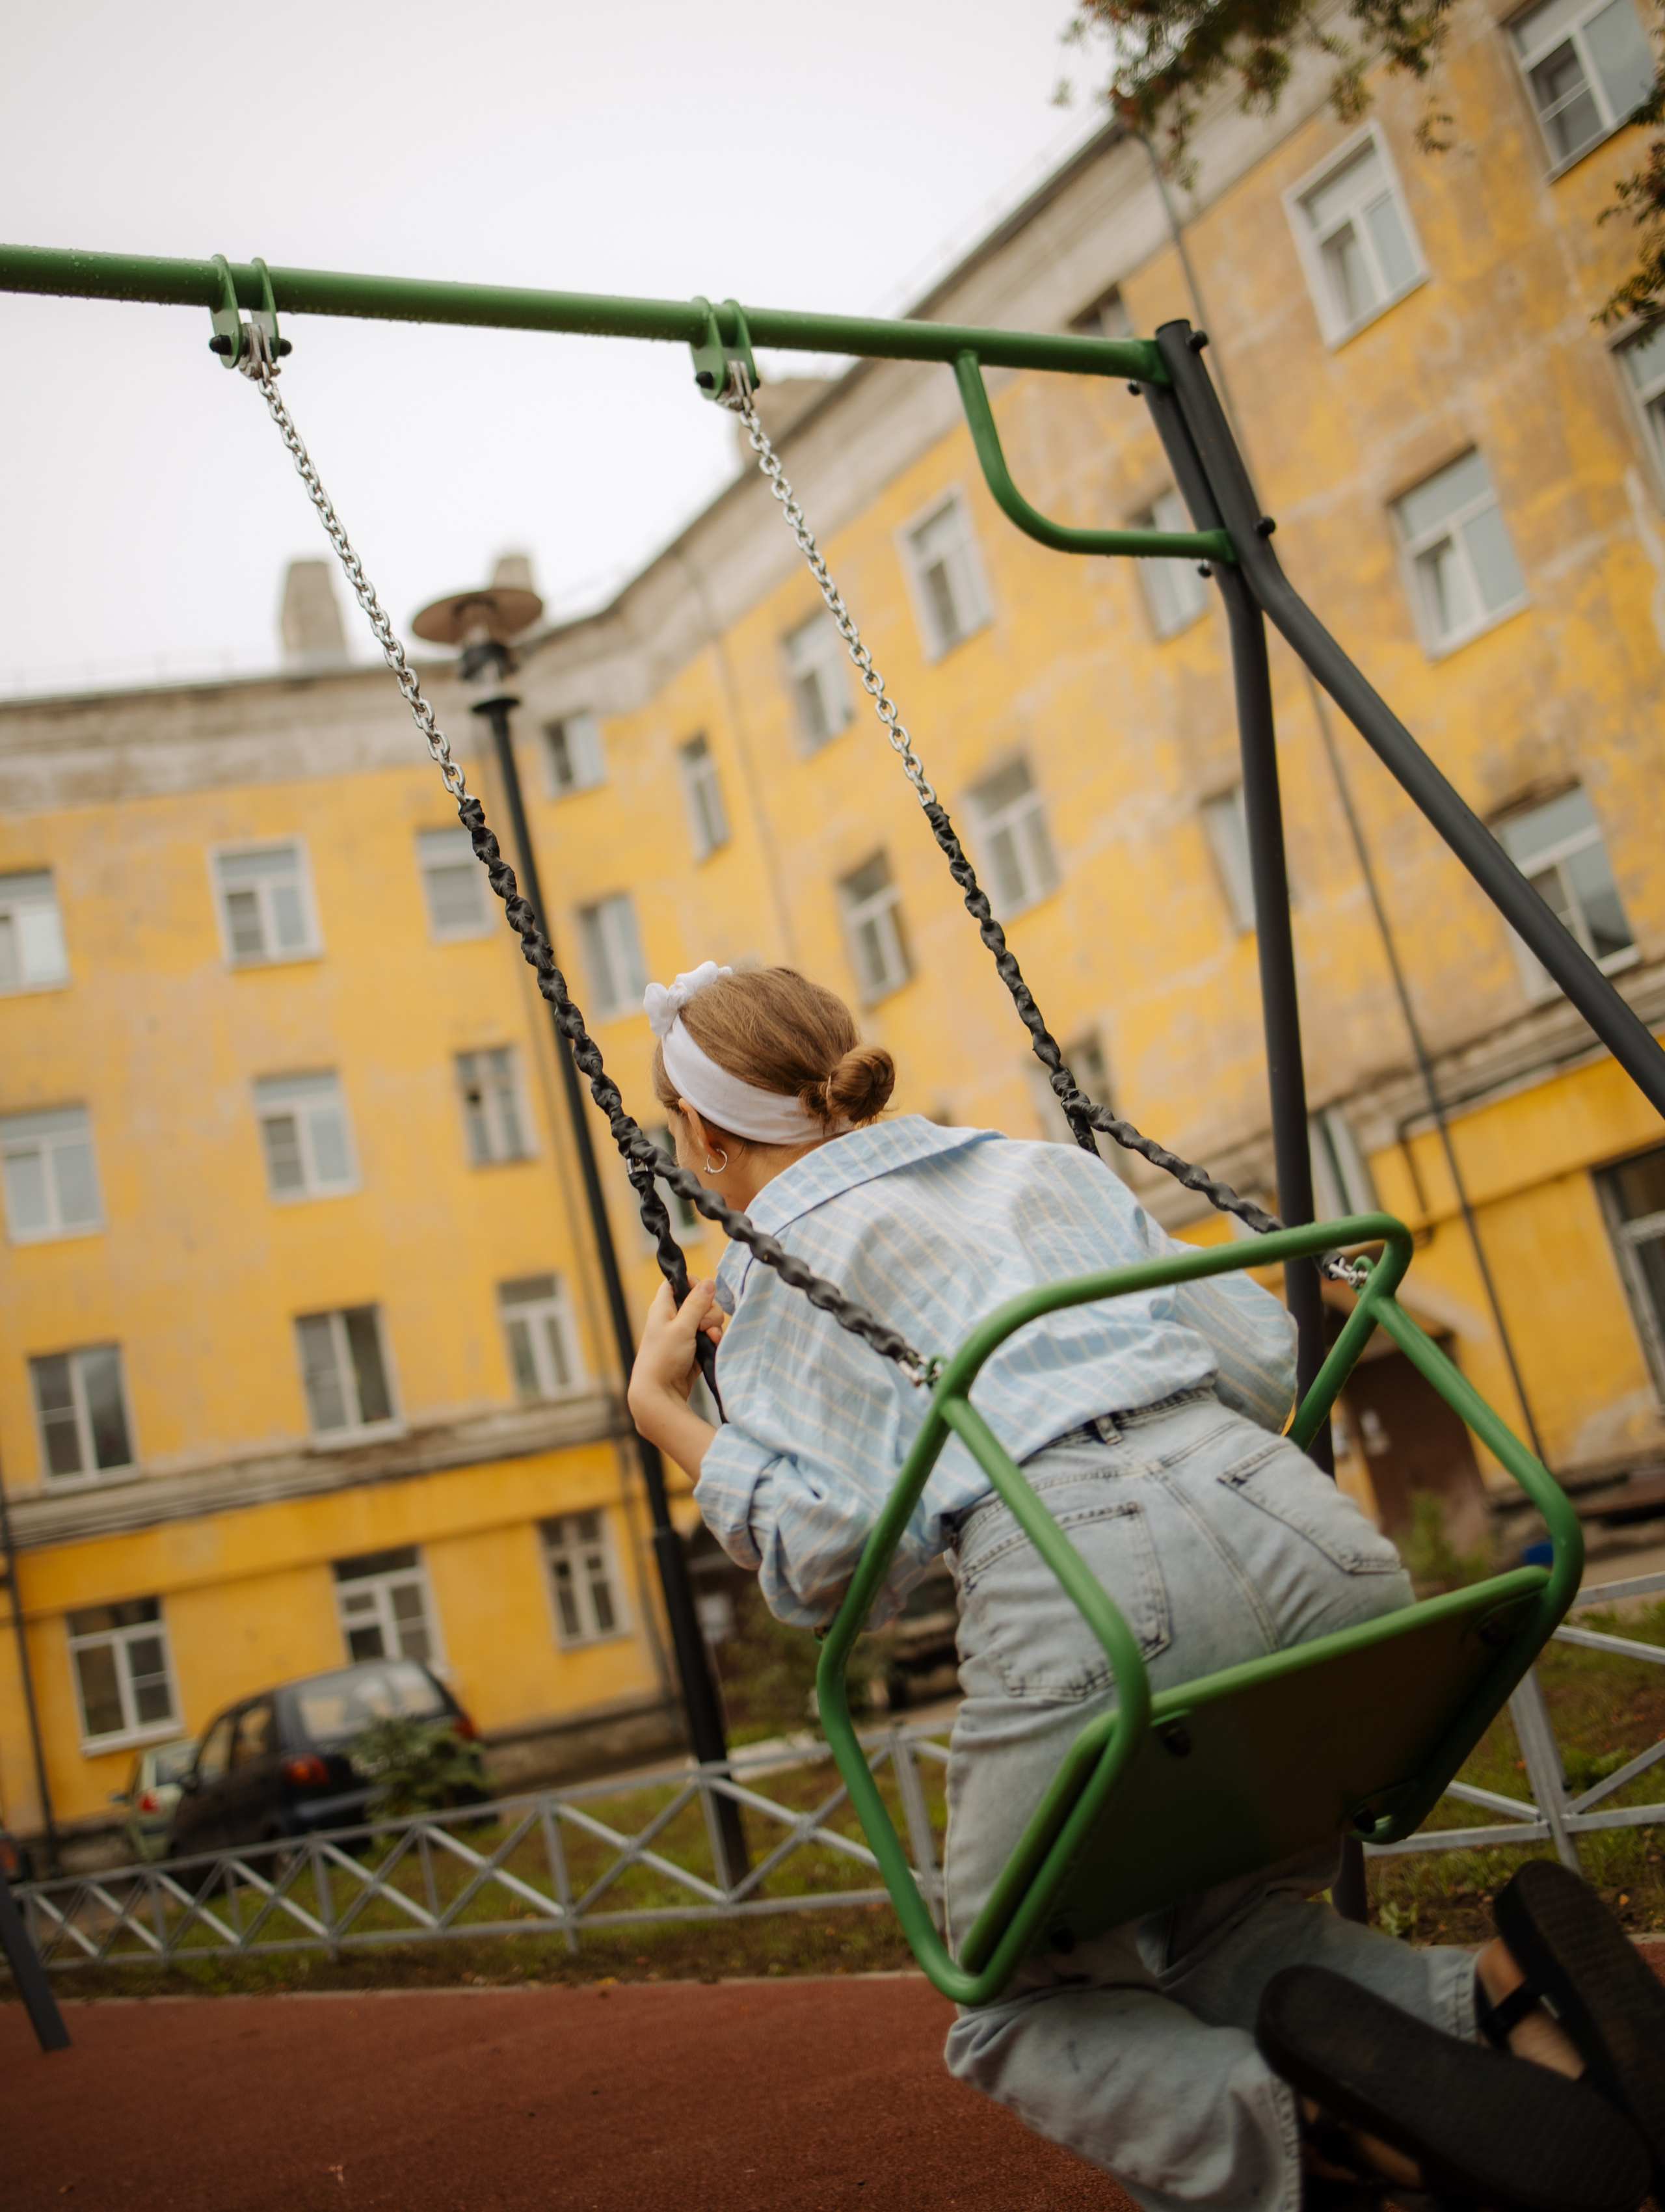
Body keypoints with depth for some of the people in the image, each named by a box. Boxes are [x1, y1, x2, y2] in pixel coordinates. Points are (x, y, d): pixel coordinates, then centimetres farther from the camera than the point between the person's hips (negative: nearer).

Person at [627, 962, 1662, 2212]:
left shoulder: (775, 1265, 11)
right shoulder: (1044, 1164, 25)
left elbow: (828, 1559, 2)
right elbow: (1264, 1367, 21)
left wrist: (665, 1410, 13)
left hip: (1084, 1596, -5)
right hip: (1311, 1538, 6)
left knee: (1016, 2015, 18)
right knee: (1218, 1932, 28)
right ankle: (1498, 1999, 0)